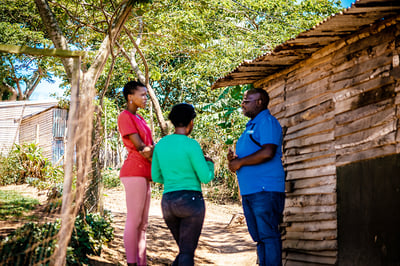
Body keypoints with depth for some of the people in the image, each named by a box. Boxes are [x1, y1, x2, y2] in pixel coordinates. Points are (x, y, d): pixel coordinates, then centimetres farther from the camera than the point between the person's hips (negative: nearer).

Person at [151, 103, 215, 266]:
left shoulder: (161, 144, 8)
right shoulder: (191, 145, -11)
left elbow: (156, 176, 16)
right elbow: (206, 177, -9)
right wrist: (209, 164, 13)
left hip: (168, 203, 6)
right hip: (191, 202, -6)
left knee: (186, 250, 19)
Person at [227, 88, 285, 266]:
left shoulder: (267, 122, -7)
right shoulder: (251, 126, 23)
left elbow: (267, 152, -21)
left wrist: (239, 162, -12)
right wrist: (233, 159, 6)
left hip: (265, 190, -10)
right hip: (249, 191, 10)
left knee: (268, 235, -10)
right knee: (259, 237, 10)